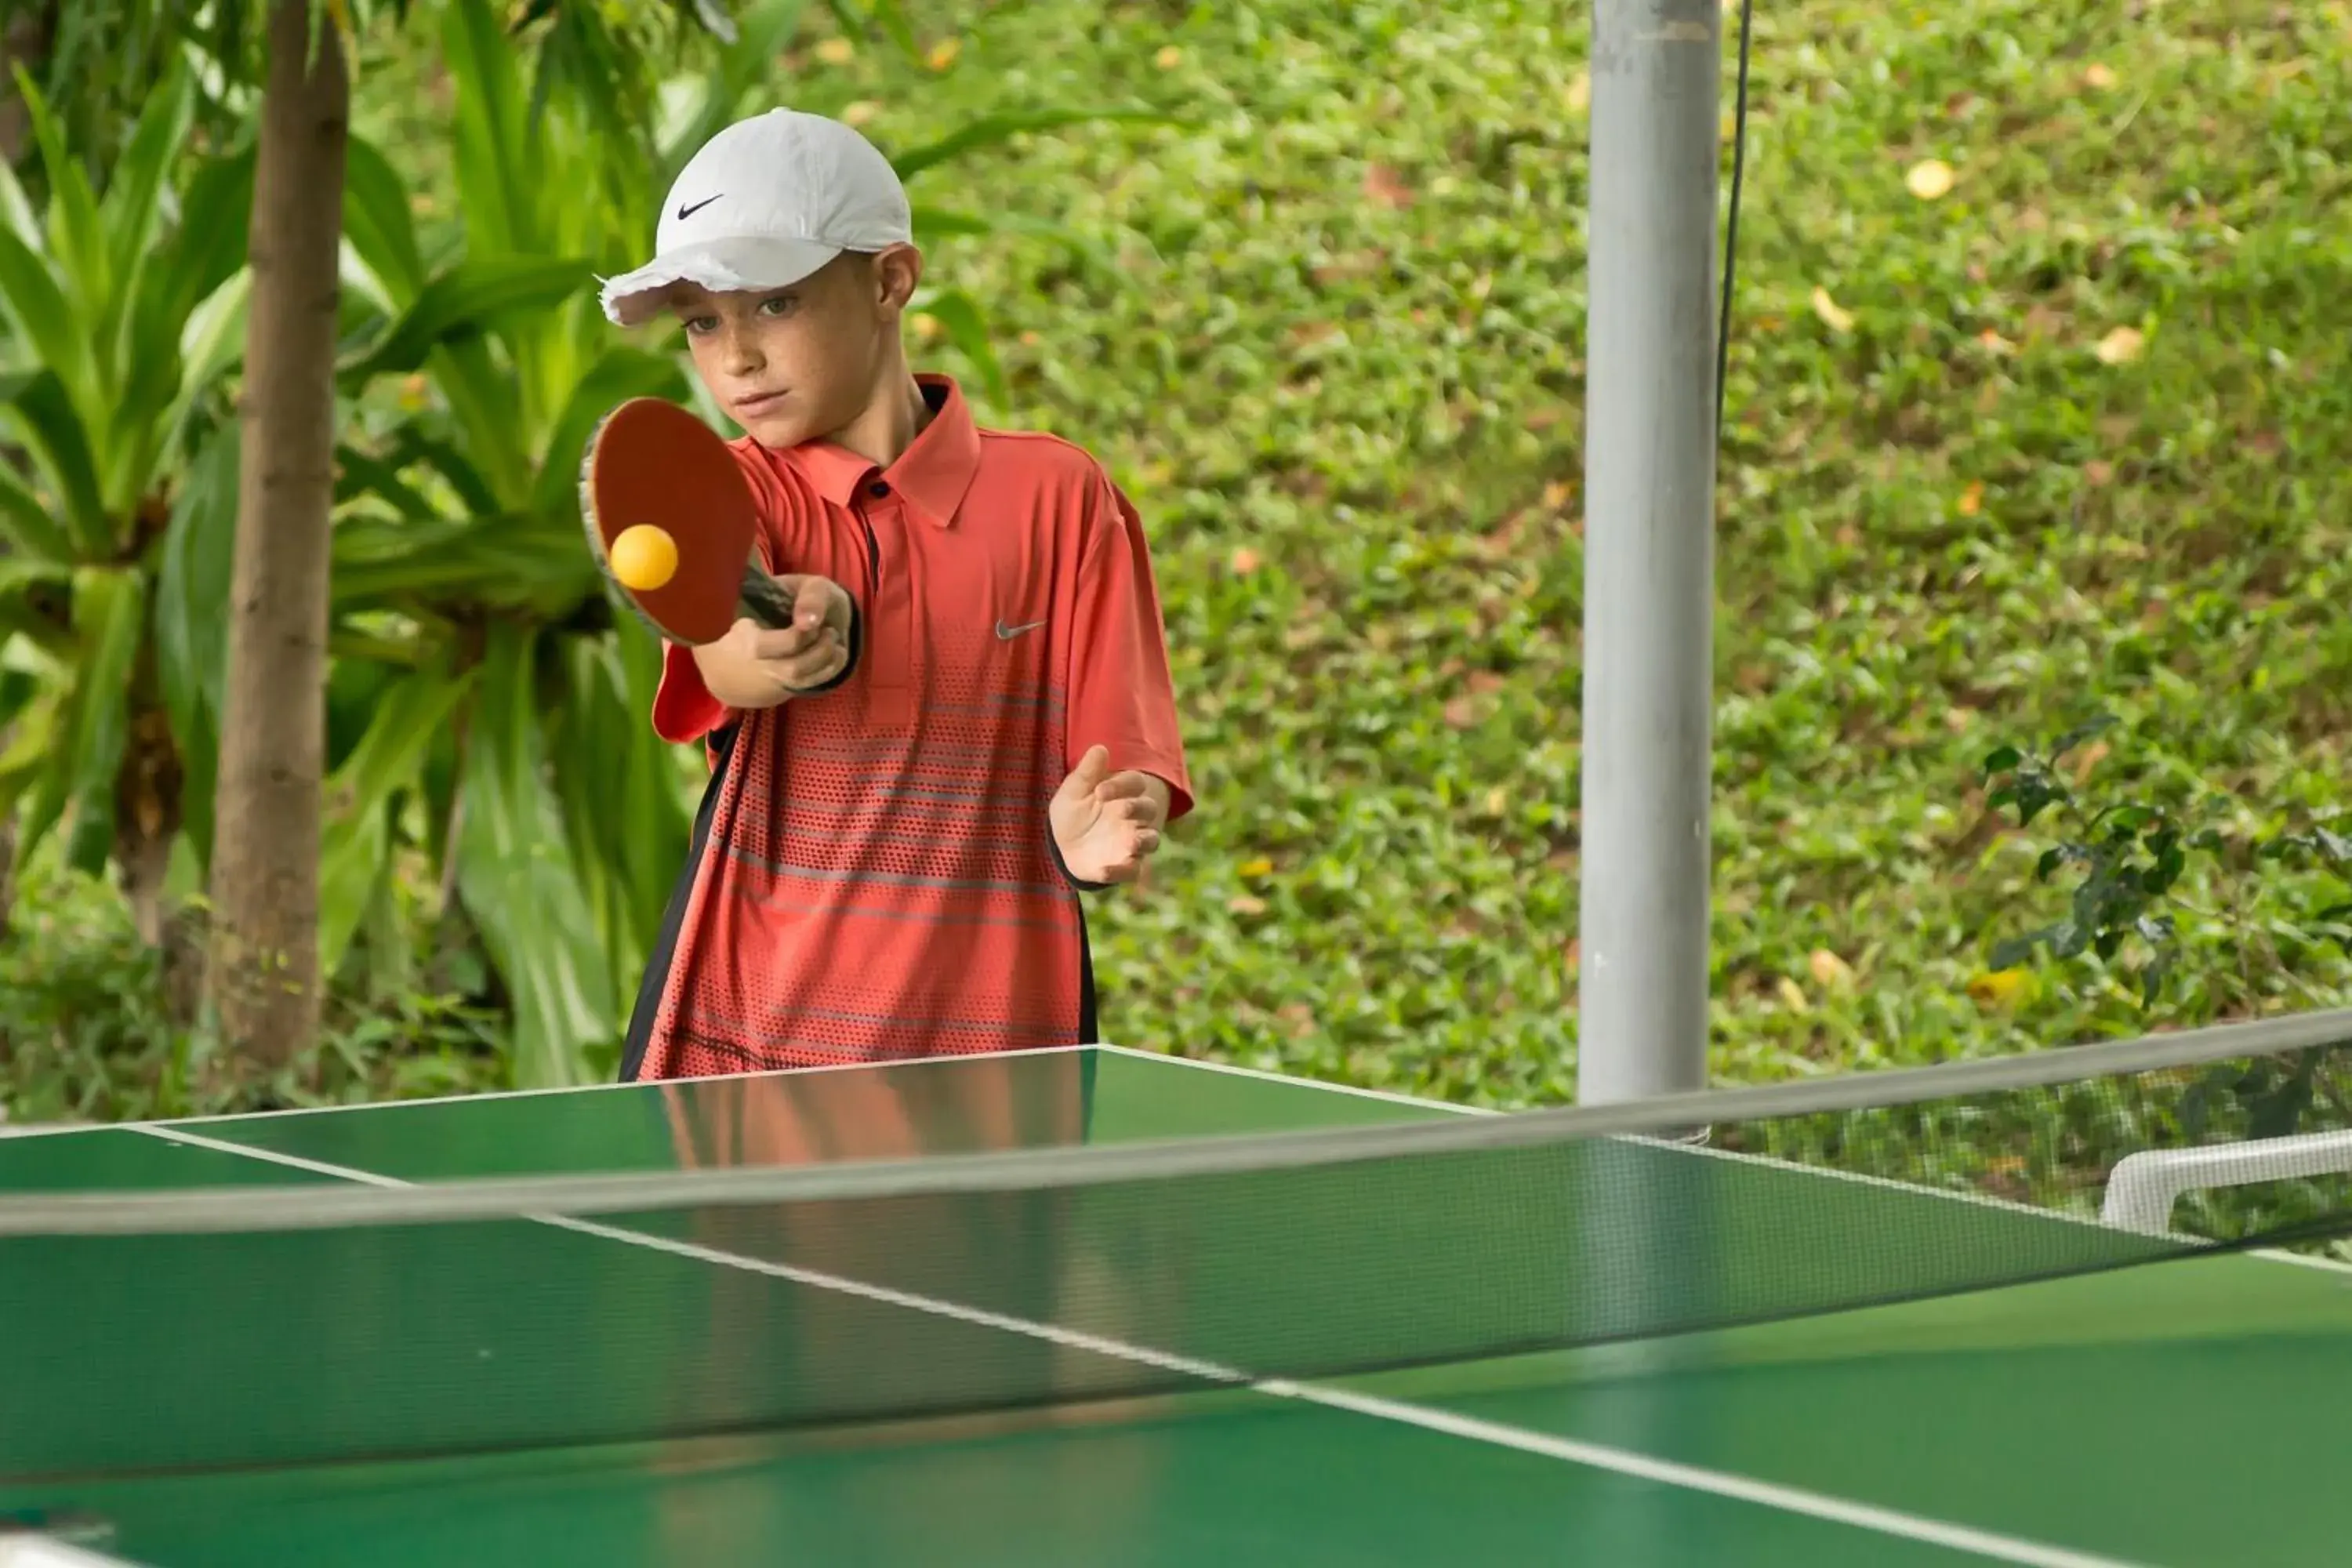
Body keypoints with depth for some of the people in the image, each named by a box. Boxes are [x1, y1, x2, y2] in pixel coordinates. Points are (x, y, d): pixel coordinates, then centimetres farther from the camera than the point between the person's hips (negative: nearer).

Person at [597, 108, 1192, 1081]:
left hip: (988, 1047, 0)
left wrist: (1095, 835, -24)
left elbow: (1119, 770, -1)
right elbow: (724, 666, -20)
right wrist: (793, 646, -42)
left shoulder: (1055, 496, 1)